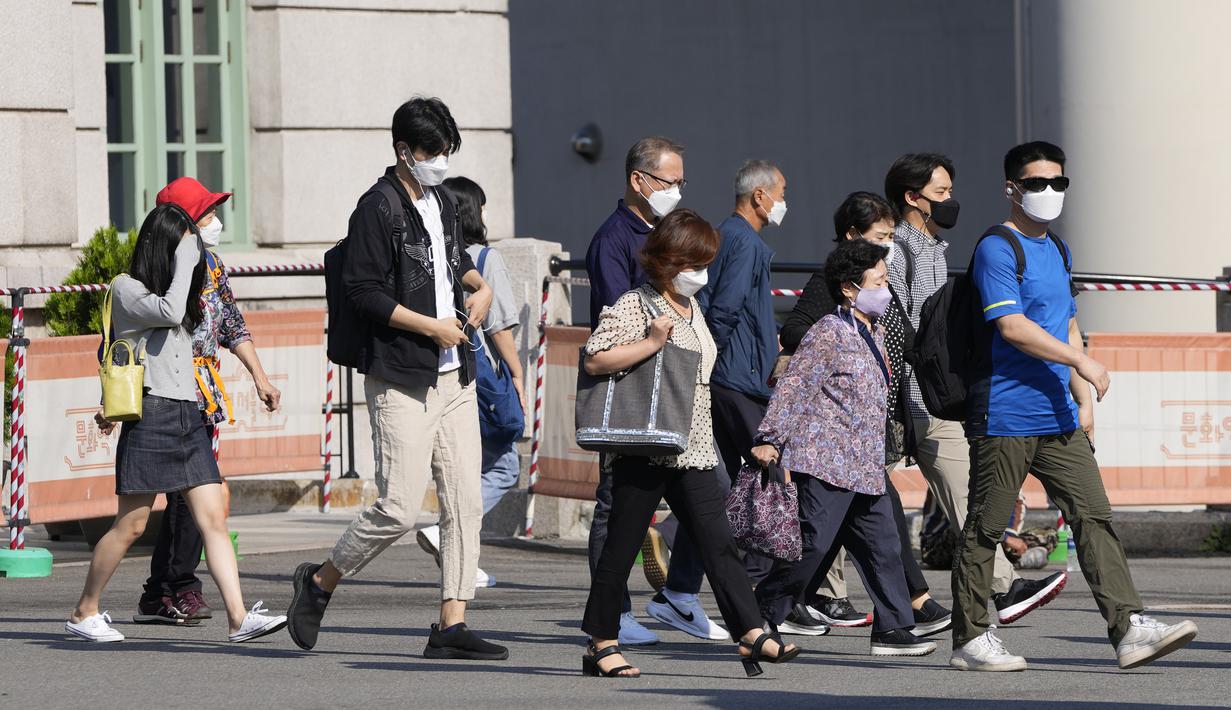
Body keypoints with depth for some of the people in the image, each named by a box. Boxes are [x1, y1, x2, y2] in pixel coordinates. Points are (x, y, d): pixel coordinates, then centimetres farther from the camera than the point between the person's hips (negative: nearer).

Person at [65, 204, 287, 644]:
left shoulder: (175, 291, 21)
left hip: (188, 417, 7)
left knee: (214, 519, -5)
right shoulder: (126, 289, -3)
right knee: (130, 525, -2)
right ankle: (84, 613, 12)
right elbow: (169, 312, -19)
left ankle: (239, 618, -13)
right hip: (150, 416, -7)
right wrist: (184, 260, -11)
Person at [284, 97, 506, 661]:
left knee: (465, 504, 1)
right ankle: (319, 582, 11)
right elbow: (363, 291, -16)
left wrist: (478, 284, 12)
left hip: (455, 378, 8)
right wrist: (433, 328, -15)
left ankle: (452, 625, 3)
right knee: (399, 508, -11)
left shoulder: (444, 205, 15)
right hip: (401, 381, -8)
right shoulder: (378, 208, -10)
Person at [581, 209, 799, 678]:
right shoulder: (635, 305, -8)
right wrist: (652, 342, -22)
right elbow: (595, 360, -17)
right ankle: (601, 644, 6)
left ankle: (751, 634, -8)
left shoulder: (692, 309, 17)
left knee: (718, 542, -2)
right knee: (622, 545, 0)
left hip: (692, 452, 7)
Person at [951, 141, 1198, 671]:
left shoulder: (1057, 250, 19)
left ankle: (1129, 629, -8)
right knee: (986, 528, 0)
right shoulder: (996, 250, -9)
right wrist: (1082, 361, -21)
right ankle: (970, 639, 8)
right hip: (1004, 418, -8)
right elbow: (1012, 327, -19)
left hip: (1058, 419, 8)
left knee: (1093, 517, -2)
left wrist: (1083, 400, 18)